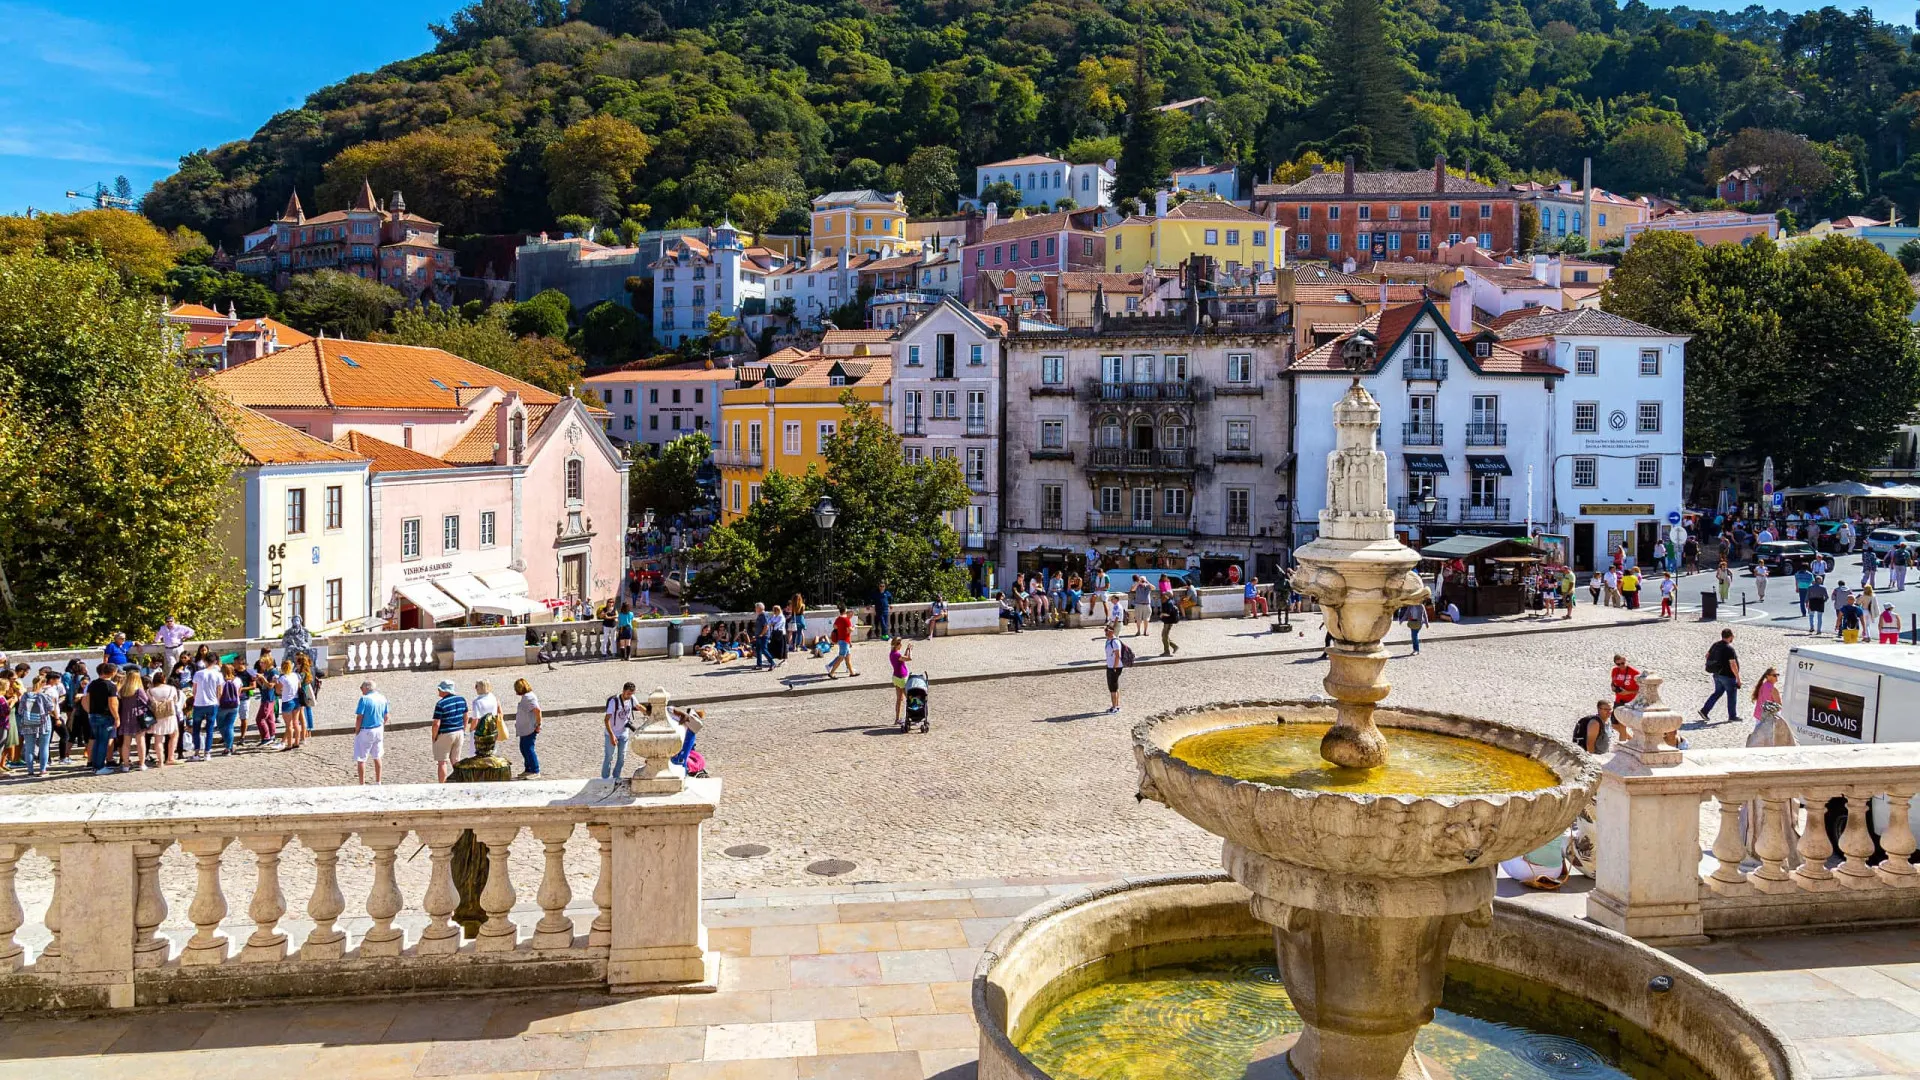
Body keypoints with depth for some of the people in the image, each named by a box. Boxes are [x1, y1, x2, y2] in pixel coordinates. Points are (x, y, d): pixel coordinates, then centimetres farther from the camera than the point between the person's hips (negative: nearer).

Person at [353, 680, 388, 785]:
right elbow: (386, 717, 9)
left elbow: (359, 718, -17)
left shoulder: (364, 699, -16)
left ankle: (362, 785, 3)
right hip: (379, 730, 7)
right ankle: (378, 783, 28)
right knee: (377, 757, 19)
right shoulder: (383, 698, 3)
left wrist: (356, 731, -6)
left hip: (365, 731, -6)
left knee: (361, 759, 3)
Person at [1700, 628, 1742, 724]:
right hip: (1728, 676, -7)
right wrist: (1738, 678, -17)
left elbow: (1707, 655, 15)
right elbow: (1733, 665, -24)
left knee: (1717, 693, 17)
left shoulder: (1716, 645, 2)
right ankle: (1732, 717, 17)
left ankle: (1704, 710, 9)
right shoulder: (1729, 649, -22)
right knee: (1732, 696, 8)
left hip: (1717, 674, 7)